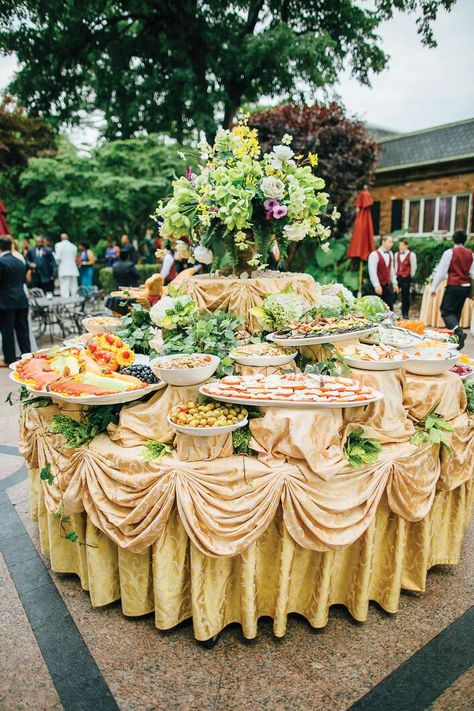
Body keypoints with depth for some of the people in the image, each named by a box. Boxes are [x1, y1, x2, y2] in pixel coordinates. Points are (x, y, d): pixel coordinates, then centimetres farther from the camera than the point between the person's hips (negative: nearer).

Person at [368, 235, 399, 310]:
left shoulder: (390, 254, 11)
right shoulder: (374, 254, -13)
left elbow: (391, 269, 17)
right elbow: (372, 271, -17)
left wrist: (394, 283, 14)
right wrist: (377, 285, -22)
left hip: (388, 285, 7)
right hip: (379, 285, -7)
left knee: (390, 307, 5)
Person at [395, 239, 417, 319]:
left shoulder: (411, 255, -7)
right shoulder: (397, 254, 9)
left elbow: (413, 267, -2)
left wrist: (411, 276, 2)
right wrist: (395, 275, 13)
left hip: (406, 278, -4)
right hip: (397, 277, 4)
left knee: (405, 297, 3)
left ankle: (405, 314, 13)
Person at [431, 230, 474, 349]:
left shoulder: (449, 253, -9)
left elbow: (441, 271, -10)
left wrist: (434, 287, -5)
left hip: (453, 286, -6)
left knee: (446, 311, -3)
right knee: (456, 311, 16)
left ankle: (459, 332, -25)